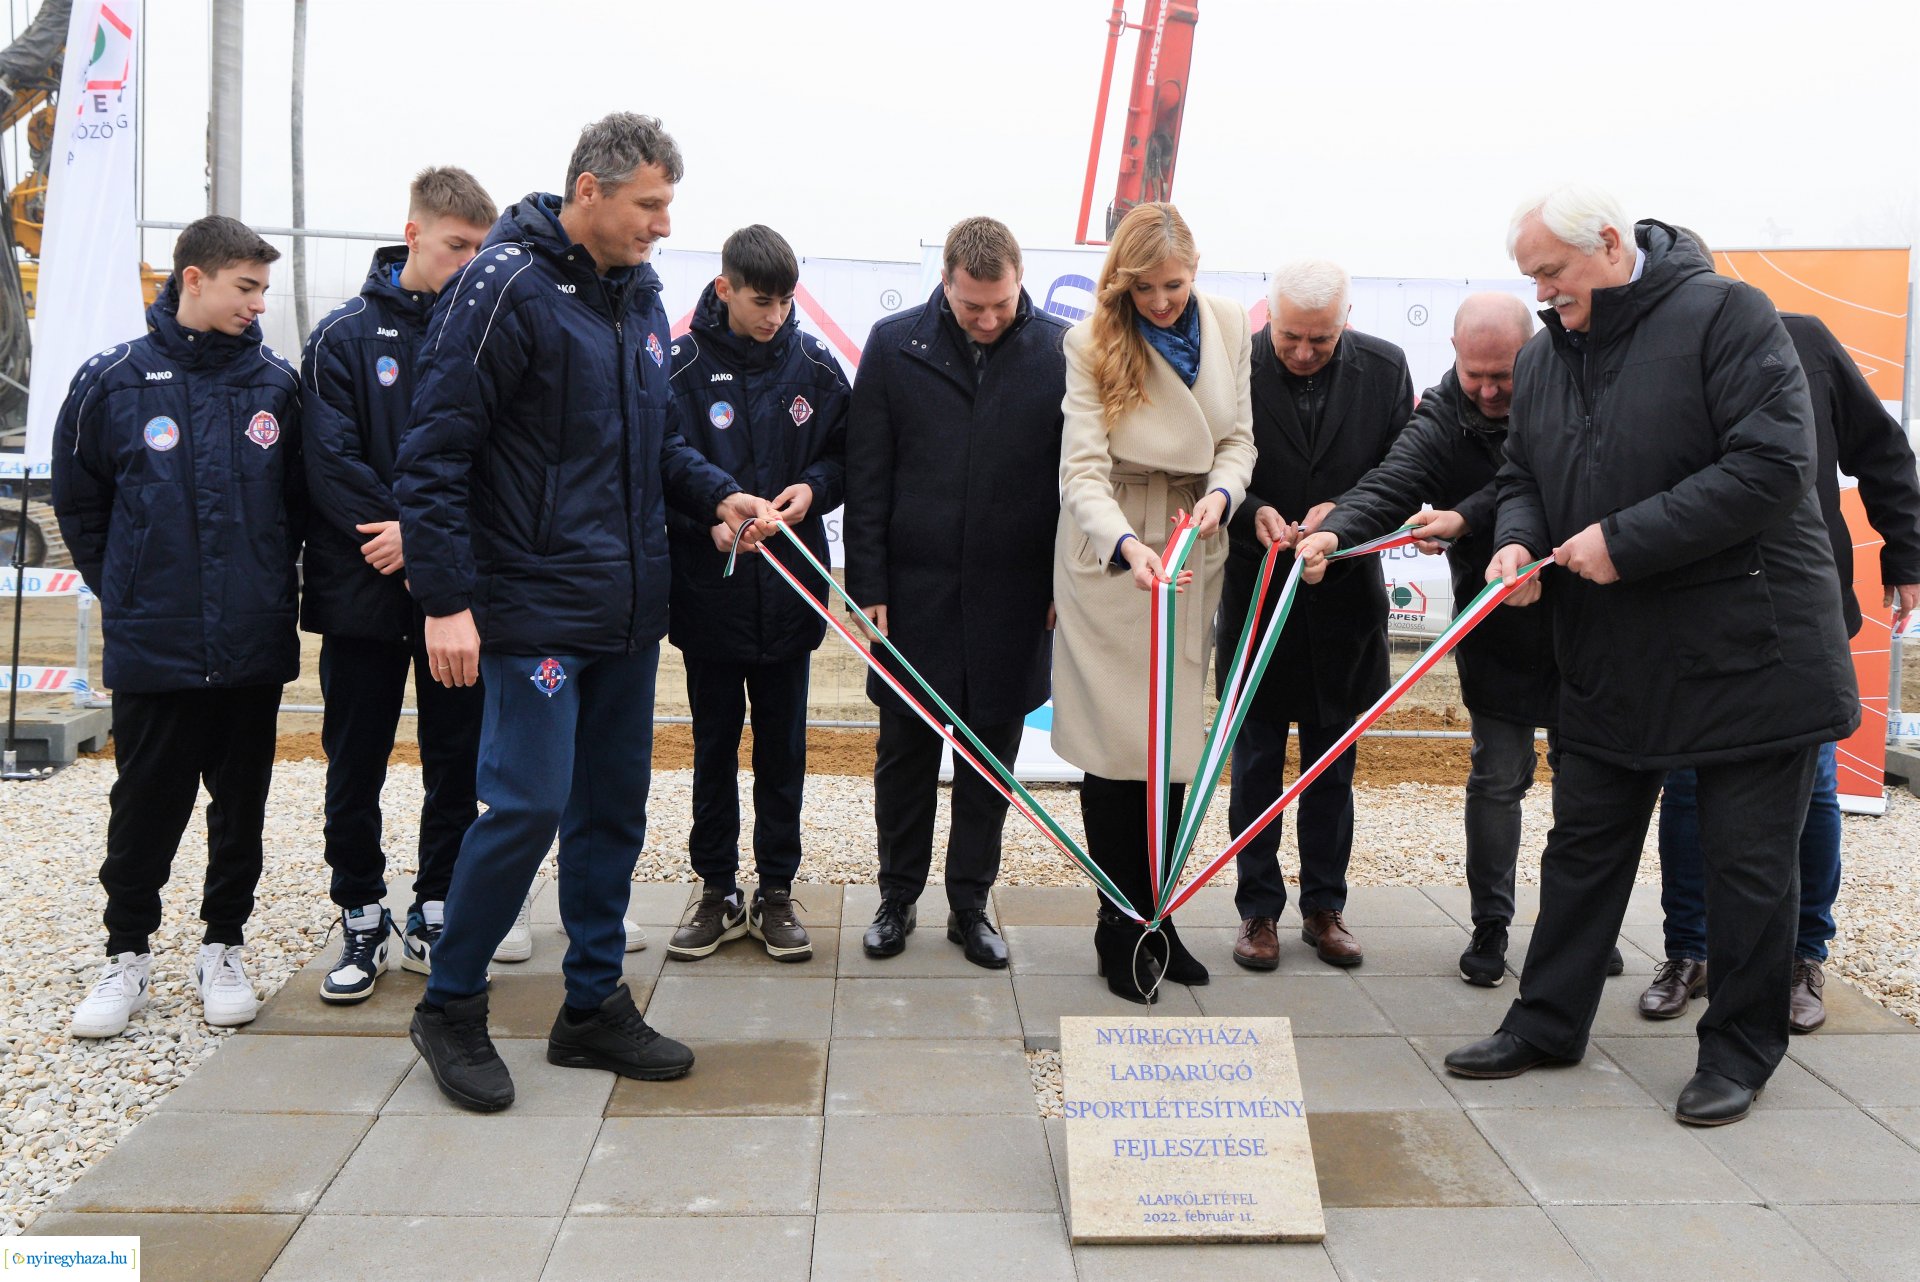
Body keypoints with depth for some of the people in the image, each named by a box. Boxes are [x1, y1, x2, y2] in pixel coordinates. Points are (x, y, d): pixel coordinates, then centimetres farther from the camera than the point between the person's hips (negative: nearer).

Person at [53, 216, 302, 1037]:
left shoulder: (276, 383, 2)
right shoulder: (113, 382, -3)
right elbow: (78, 503, 7)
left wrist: (268, 584, 9)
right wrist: (124, 591, 6)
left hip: (256, 646, 2)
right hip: (152, 650, -2)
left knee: (242, 807, 11)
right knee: (146, 807, 8)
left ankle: (223, 948, 26)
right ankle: (128, 955, 25)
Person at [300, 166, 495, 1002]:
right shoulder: (347, 335, -1)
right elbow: (332, 463, -8)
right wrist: (398, 538, -16)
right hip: (363, 590, -1)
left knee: (458, 761, 8)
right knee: (355, 766, 7)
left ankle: (435, 918, 23)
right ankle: (361, 923, 22)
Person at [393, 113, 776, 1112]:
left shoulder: (639, 295, 13)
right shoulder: (506, 288, -12)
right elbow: (434, 455, -14)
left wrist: (716, 495, 5)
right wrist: (446, 600, -18)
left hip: (628, 610, 8)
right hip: (536, 608, -8)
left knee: (613, 807, 12)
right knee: (529, 805, -7)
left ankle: (594, 1005, 25)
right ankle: (449, 1007, 15)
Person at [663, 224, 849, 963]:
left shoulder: (814, 367, 2)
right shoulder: (681, 368, -6)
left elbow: (845, 454, 10)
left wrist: (814, 487, -10)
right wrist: (707, 520, -21)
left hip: (789, 592, 2)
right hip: (708, 593, -2)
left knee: (784, 749, 10)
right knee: (714, 746, 11)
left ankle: (777, 890, 23)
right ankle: (718, 891, 24)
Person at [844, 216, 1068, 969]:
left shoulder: (1059, 350, -1)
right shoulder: (895, 345, -1)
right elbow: (866, 476, 0)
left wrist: (1068, 583, -1)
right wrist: (868, 584, -4)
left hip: (1013, 594, 0)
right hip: (914, 588, 0)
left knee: (992, 755, 10)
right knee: (904, 750, 10)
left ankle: (970, 903, 25)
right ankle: (898, 898, 26)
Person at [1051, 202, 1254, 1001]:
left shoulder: (1229, 326, 2)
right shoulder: (1091, 343, -12)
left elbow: (1237, 437, 7)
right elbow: (1082, 470, -20)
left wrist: (1220, 495, -15)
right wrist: (1127, 544, -38)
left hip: (1193, 551, 4)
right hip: (1109, 554, -4)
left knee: (1175, 739, 8)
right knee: (1115, 744, -2)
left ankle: (1155, 917, 21)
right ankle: (1120, 928, 12)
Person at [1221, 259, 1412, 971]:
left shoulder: (1385, 369, -1)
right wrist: (1252, 512, -20)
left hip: (1345, 598, 2)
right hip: (1257, 595, -2)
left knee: (1333, 766, 12)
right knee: (1256, 765, 7)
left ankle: (1324, 907, 26)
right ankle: (1259, 909, 20)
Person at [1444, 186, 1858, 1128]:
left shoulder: (1725, 316, -13)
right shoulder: (1543, 357, 8)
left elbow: (1771, 467, -21)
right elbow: (1521, 476, 15)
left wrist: (1625, 539, -23)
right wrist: (1518, 538, -8)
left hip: (1747, 651, -6)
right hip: (1612, 659, 6)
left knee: (1750, 863, 5)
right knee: (1583, 846, 13)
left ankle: (1740, 1049, 22)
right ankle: (1547, 1022, 26)